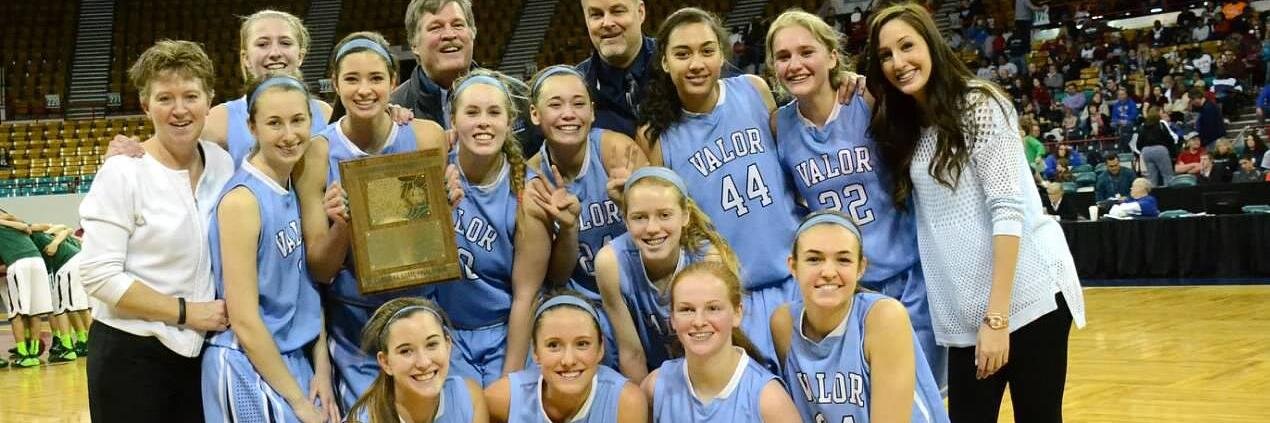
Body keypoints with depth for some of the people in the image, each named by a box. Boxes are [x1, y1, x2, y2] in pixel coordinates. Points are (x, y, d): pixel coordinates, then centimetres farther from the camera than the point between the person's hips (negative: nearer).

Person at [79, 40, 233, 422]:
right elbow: (100, 276, -16)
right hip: (131, 355, -4)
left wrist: (225, 311, -3)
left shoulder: (223, 163, 3)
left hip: (202, 352, 5)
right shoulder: (123, 172, -11)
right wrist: (185, 312, -16)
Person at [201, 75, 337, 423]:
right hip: (252, 370, -7)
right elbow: (244, 321, -18)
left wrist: (321, 369, 0)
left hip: (298, 363, 7)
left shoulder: (297, 190, 4)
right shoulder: (242, 199, -17)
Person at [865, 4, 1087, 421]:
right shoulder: (903, 127, 12)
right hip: (966, 312, 6)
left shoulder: (979, 106, -8)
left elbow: (1008, 210, -15)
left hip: (1026, 296, -6)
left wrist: (997, 316, -20)